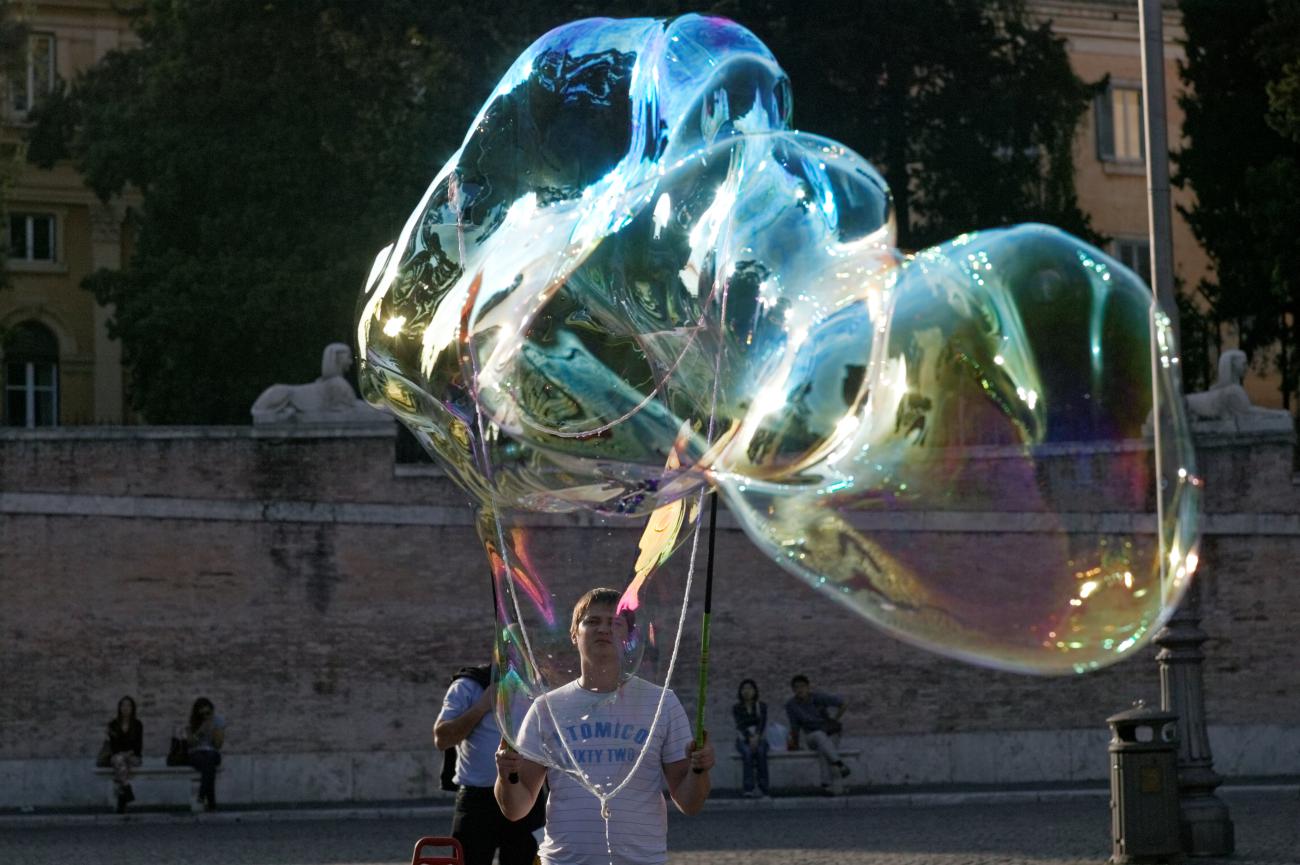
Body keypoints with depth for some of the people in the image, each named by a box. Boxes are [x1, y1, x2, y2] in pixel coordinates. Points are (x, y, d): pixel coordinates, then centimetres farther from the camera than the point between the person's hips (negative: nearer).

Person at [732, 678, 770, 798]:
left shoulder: (762, 706, 5)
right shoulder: (737, 708, 4)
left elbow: (762, 722, -10)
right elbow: (740, 725, -10)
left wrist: (756, 737, -29)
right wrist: (750, 738, -28)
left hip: (760, 739, 0)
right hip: (743, 740, 0)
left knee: (760, 751, -35)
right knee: (748, 752, -35)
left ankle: (763, 788, -40)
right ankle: (749, 788, -46)